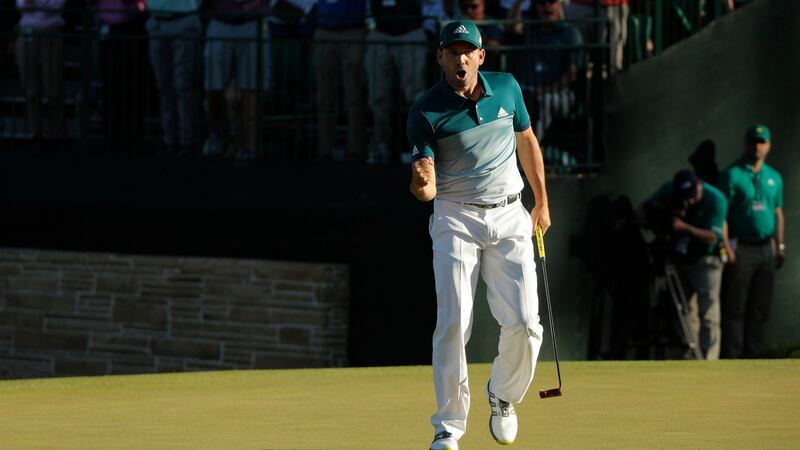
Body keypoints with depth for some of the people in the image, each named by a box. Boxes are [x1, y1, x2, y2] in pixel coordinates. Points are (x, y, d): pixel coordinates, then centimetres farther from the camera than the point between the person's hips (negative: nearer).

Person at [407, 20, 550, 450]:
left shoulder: (506, 88, 3)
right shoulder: (427, 111, -9)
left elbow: (527, 141, 19)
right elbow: (425, 188, -14)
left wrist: (542, 203, 21)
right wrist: (421, 183, -38)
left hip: (509, 218, 3)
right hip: (456, 220, -3)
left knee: (524, 322, -7)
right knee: (453, 322, -14)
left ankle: (502, 396, 22)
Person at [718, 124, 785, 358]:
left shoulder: (774, 177, 15)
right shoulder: (732, 175, -4)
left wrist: (779, 245, 12)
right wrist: (726, 247, -15)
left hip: (766, 249, 6)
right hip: (741, 249, -6)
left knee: (760, 308, 7)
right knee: (735, 307, -7)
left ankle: (752, 355, 12)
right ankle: (731, 356, -8)